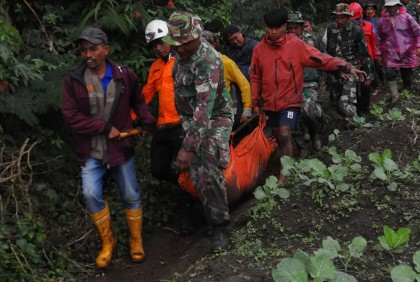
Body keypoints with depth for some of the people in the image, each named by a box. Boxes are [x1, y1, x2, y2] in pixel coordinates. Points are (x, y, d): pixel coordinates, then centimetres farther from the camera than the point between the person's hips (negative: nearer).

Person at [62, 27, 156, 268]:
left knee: (131, 196, 6)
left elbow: (138, 100, 13)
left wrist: (147, 119, -3)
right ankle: (108, 241, 12)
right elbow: (71, 116, -10)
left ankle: (136, 240, 30)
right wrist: (104, 127, -16)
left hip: (120, 147, 1)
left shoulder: (125, 75, -5)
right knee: (91, 195, -13)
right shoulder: (74, 80, -9)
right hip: (91, 152, 0)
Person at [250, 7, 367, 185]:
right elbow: (255, 78, 7)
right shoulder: (259, 48, 1)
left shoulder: (296, 45, -7)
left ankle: (285, 174, -2)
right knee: (278, 138, 14)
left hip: (290, 101, -4)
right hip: (269, 103, 4)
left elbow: (321, 59, -14)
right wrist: (255, 102, 7)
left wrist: (346, 67, -24)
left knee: (285, 136, -15)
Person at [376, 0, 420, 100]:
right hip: (390, 54, 1)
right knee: (390, 74, -14)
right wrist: (379, 54, 10)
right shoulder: (382, 20, 3)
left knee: (407, 75, 10)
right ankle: (394, 98, -6)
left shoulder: (406, 16, -3)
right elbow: (379, 39, 10)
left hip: (407, 53, 0)